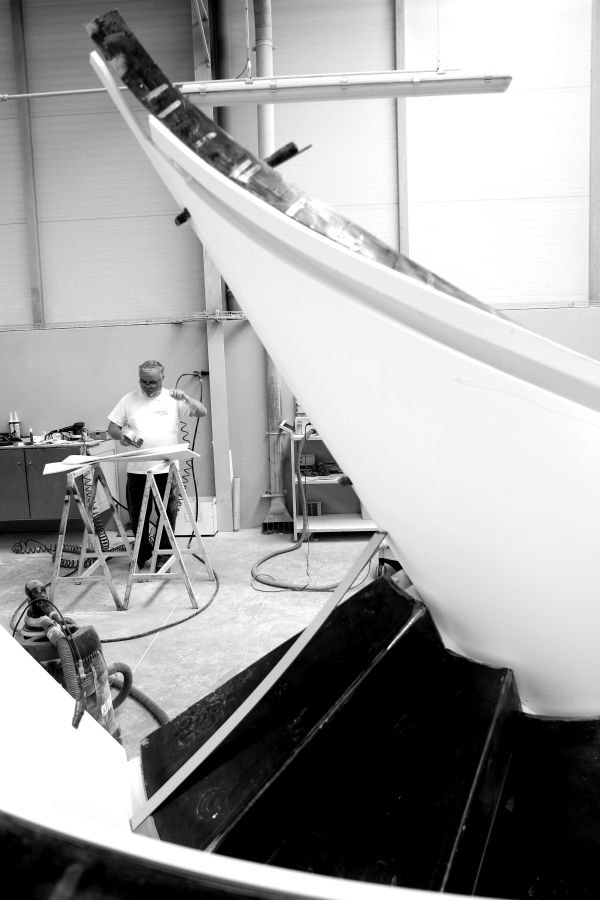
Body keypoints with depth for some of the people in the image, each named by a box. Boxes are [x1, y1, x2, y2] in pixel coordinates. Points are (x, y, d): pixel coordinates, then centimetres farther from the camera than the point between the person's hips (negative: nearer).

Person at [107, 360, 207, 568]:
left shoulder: (173, 399, 2)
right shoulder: (129, 399, 5)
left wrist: (185, 398, -21)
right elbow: (112, 428, 7)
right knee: (137, 516, 11)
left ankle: (164, 554, 22)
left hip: (166, 469, -1)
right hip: (136, 470, 2)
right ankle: (142, 553, 30)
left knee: (167, 515, 7)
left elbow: (202, 412, -4)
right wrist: (121, 436, -15)